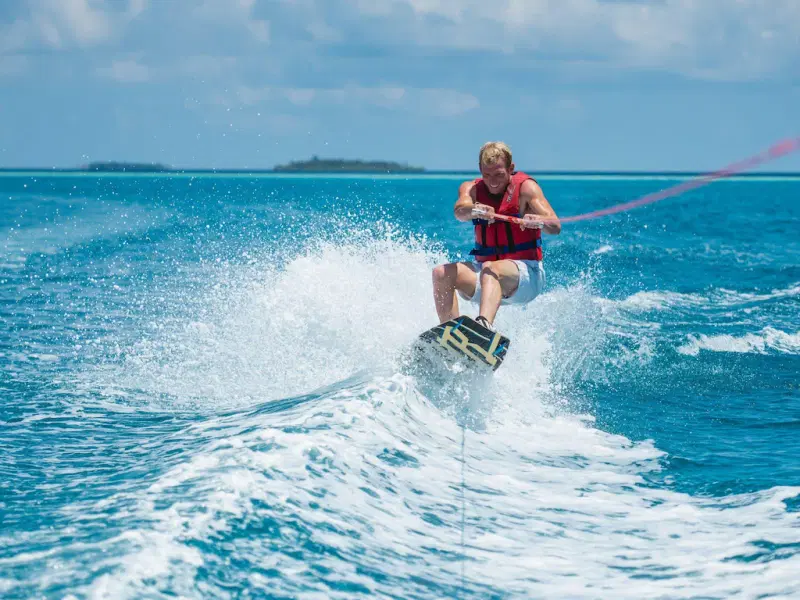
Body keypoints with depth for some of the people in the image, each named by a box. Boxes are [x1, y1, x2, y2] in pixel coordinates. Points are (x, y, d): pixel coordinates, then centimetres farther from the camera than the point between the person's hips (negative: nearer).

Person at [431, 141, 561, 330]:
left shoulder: (525, 187, -6)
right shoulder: (472, 188, 5)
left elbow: (555, 226, -19)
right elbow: (460, 212, -19)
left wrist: (538, 220, -43)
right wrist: (476, 209, -43)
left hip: (525, 272, -5)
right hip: (485, 269, 5)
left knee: (490, 268, -37)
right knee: (442, 273, -18)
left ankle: (484, 325, -64)